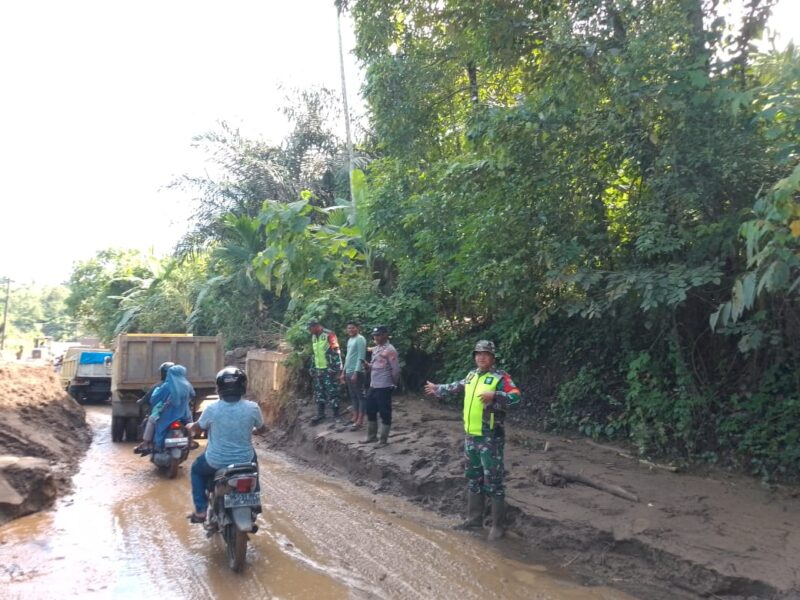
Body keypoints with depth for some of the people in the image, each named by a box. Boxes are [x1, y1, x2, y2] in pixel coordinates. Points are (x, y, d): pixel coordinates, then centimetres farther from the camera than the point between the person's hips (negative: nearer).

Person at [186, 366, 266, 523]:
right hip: (244, 460, 1)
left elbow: (197, 429, 3)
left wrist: (190, 426, 26)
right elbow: (262, 429, 4)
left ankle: (200, 511, 25)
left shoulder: (212, 409, -16)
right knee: (252, 459, 37)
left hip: (216, 462, -1)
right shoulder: (252, 408, -15)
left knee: (197, 469, 32)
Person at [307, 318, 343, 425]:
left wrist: (335, 370, -18)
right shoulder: (314, 337, 15)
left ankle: (336, 415, 2)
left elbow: (336, 352, -15)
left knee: (332, 393, -4)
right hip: (318, 370, 8)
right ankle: (320, 414, 21)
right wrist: (313, 369, 17)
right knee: (319, 393, 11)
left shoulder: (329, 335, -11)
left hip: (329, 370, -8)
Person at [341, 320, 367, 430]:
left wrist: (356, 372, -21)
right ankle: (355, 418, 20)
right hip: (348, 372, 9)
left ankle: (360, 421, -3)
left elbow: (361, 357, -17)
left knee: (360, 396, -4)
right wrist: (344, 372, 19)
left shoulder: (360, 339, -10)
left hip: (356, 372, -9)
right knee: (353, 396, 13)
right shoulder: (350, 340, 17)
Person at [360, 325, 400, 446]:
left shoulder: (390, 350, -14)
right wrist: (367, 365, 1)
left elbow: (396, 370, -14)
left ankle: (383, 440, 11)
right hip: (373, 386, 9)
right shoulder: (375, 349, 13)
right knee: (370, 411, 16)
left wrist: (394, 383, -3)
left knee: (384, 413, 1)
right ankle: (371, 436, 30)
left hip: (384, 387, -9)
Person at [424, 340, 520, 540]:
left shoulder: (500, 377, -12)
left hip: (491, 438, -7)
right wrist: (437, 389, 42)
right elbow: (457, 387, 30)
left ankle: (497, 525, 9)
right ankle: (474, 517, 32)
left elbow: (515, 397, -25)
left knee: (493, 481, -2)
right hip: (471, 436, 8)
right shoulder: (472, 375, 11)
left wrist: (494, 395, -39)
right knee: (473, 478, 17)